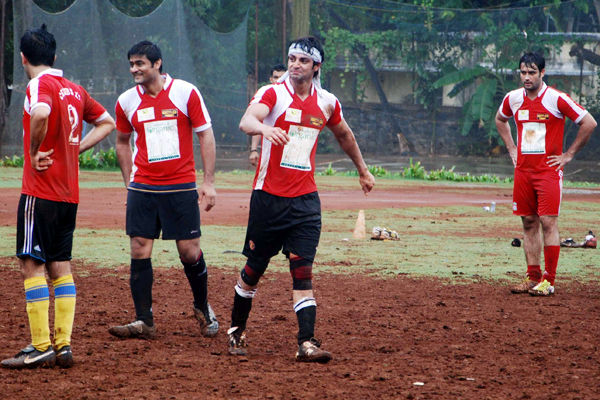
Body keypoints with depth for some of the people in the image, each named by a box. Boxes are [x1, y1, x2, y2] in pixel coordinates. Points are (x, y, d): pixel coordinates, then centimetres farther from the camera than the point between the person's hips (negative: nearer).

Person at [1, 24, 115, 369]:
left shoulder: (40, 85, -10)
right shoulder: (74, 89, 14)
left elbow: (41, 113, -33)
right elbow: (107, 123, 25)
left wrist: (34, 151, -19)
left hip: (40, 191, -8)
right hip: (69, 192, 8)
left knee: (33, 265, -5)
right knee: (60, 265, 11)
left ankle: (41, 348, -8)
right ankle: (64, 345, 9)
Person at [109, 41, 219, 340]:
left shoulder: (185, 92, -4)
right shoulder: (126, 101, 4)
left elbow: (205, 135, 0)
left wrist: (209, 182, -5)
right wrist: (129, 183, 13)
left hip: (181, 187, -2)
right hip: (142, 189, 2)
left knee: (190, 252, 0)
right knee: (139, 253, -3)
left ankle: (202, 307, 24)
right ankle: (144, 321, 3)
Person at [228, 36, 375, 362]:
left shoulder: (327, 103, 7)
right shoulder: (272, 94, -6)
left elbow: (344, 135, 27)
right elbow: (246, 121, -27)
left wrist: (362, 170, 37)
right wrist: (264, 128, -50)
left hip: (305, 200, 2)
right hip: (269, 196, -2)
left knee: (303, 270, -6)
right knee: (254, 267, 8)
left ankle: (306, 343, -12)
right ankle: (237, 329, 27)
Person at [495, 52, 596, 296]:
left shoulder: (556, 99, -11)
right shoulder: (513, 99, 5)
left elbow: (589, 123, -8)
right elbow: (500, 120, 28)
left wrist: (568, 155, -6)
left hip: (549, 170, -5)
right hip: (523, 170, 5)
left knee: (548, 223, -9)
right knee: (529, 224, 7)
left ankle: (549, 281, -7)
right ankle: (533, 278, 13)